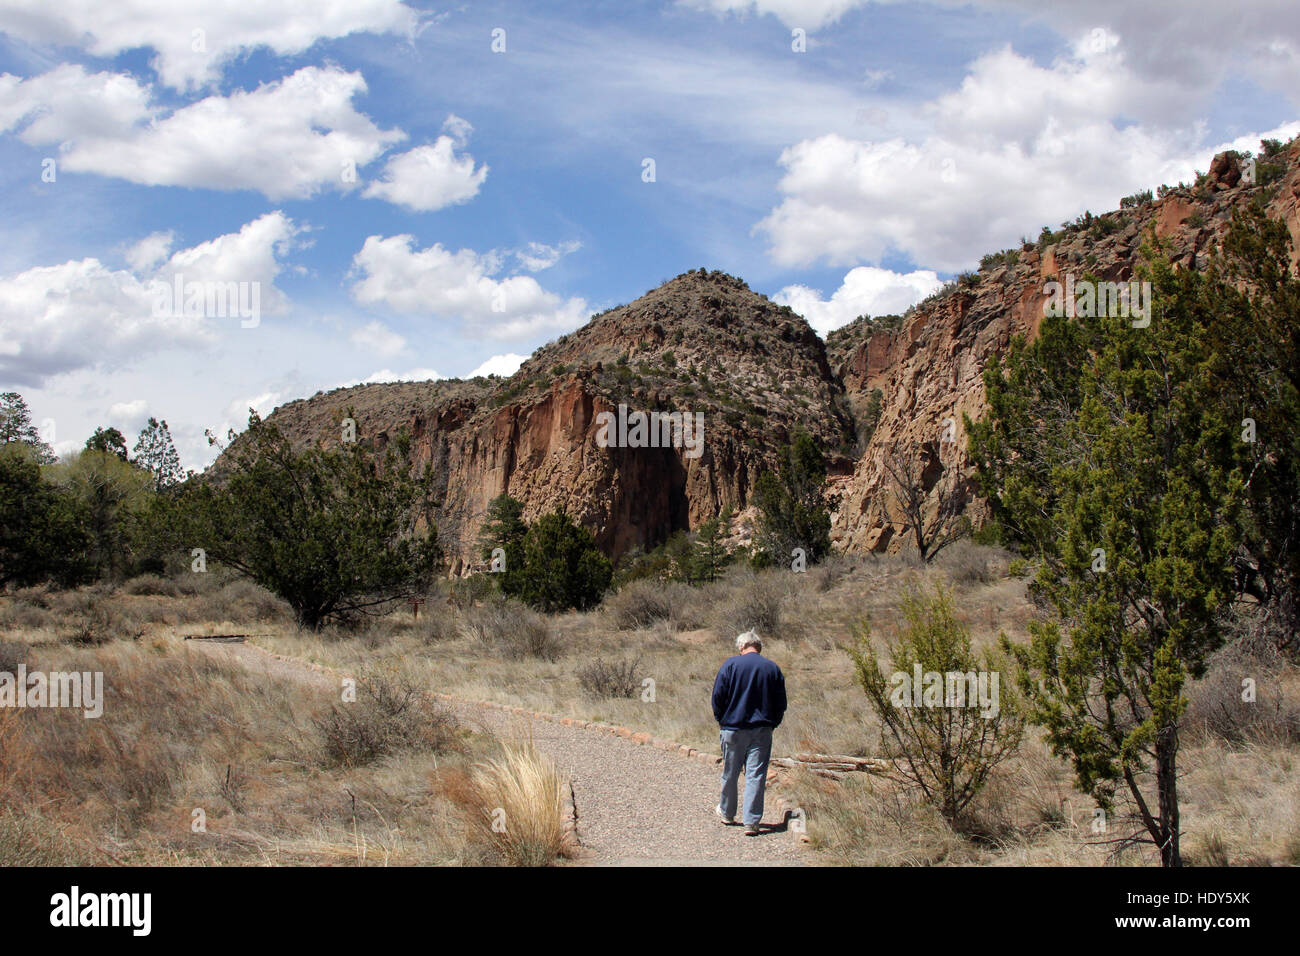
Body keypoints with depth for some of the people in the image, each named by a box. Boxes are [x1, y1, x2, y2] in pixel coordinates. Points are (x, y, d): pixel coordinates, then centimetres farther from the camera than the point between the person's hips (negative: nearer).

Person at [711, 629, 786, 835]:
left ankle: (727, 813, 30)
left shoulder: (730, 664, -4)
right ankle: (752, 822, -4)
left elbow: (718, 696, -4)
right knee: (756, 776, 0)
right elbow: (781, 703, 7)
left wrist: (720, 721, 9)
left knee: (730, 773, 14)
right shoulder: (773, 668, 4)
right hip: (762, 731, 1)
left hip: (733, 728, -1)